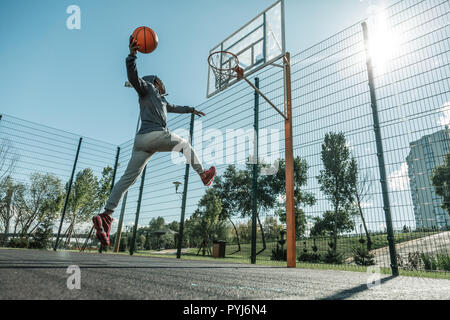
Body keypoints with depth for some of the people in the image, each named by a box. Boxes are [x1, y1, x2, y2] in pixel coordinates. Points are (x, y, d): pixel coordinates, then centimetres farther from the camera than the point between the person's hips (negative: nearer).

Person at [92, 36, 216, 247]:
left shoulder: (161, 100, 35)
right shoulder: (147, 88, 12)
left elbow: (174, 108, 50)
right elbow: (133, 77, -7)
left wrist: (191, 110, 59)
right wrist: (132, 55, -21)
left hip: (141, 140, 8)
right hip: (157, 135, -8)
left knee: (128, 178, -2)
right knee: (184, 144, 16)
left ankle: (106, 215, -8)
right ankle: (202, 174, 22)